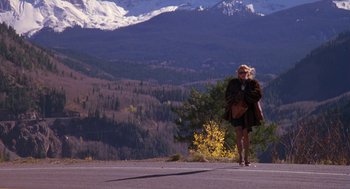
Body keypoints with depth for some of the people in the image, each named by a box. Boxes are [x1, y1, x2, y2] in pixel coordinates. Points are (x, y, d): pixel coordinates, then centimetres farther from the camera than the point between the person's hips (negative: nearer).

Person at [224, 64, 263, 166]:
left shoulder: (253, 83, 4)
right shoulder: (233, 83, 7)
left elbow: (258, 95, -10)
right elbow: (227, 96, 4)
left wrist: (244, 95, -16)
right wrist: (236, 97, -16)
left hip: (248, 111, 0)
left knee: (246, 134, 4)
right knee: (239, 133, -13)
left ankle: (246, 158, 13)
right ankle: (240, 156, -5)